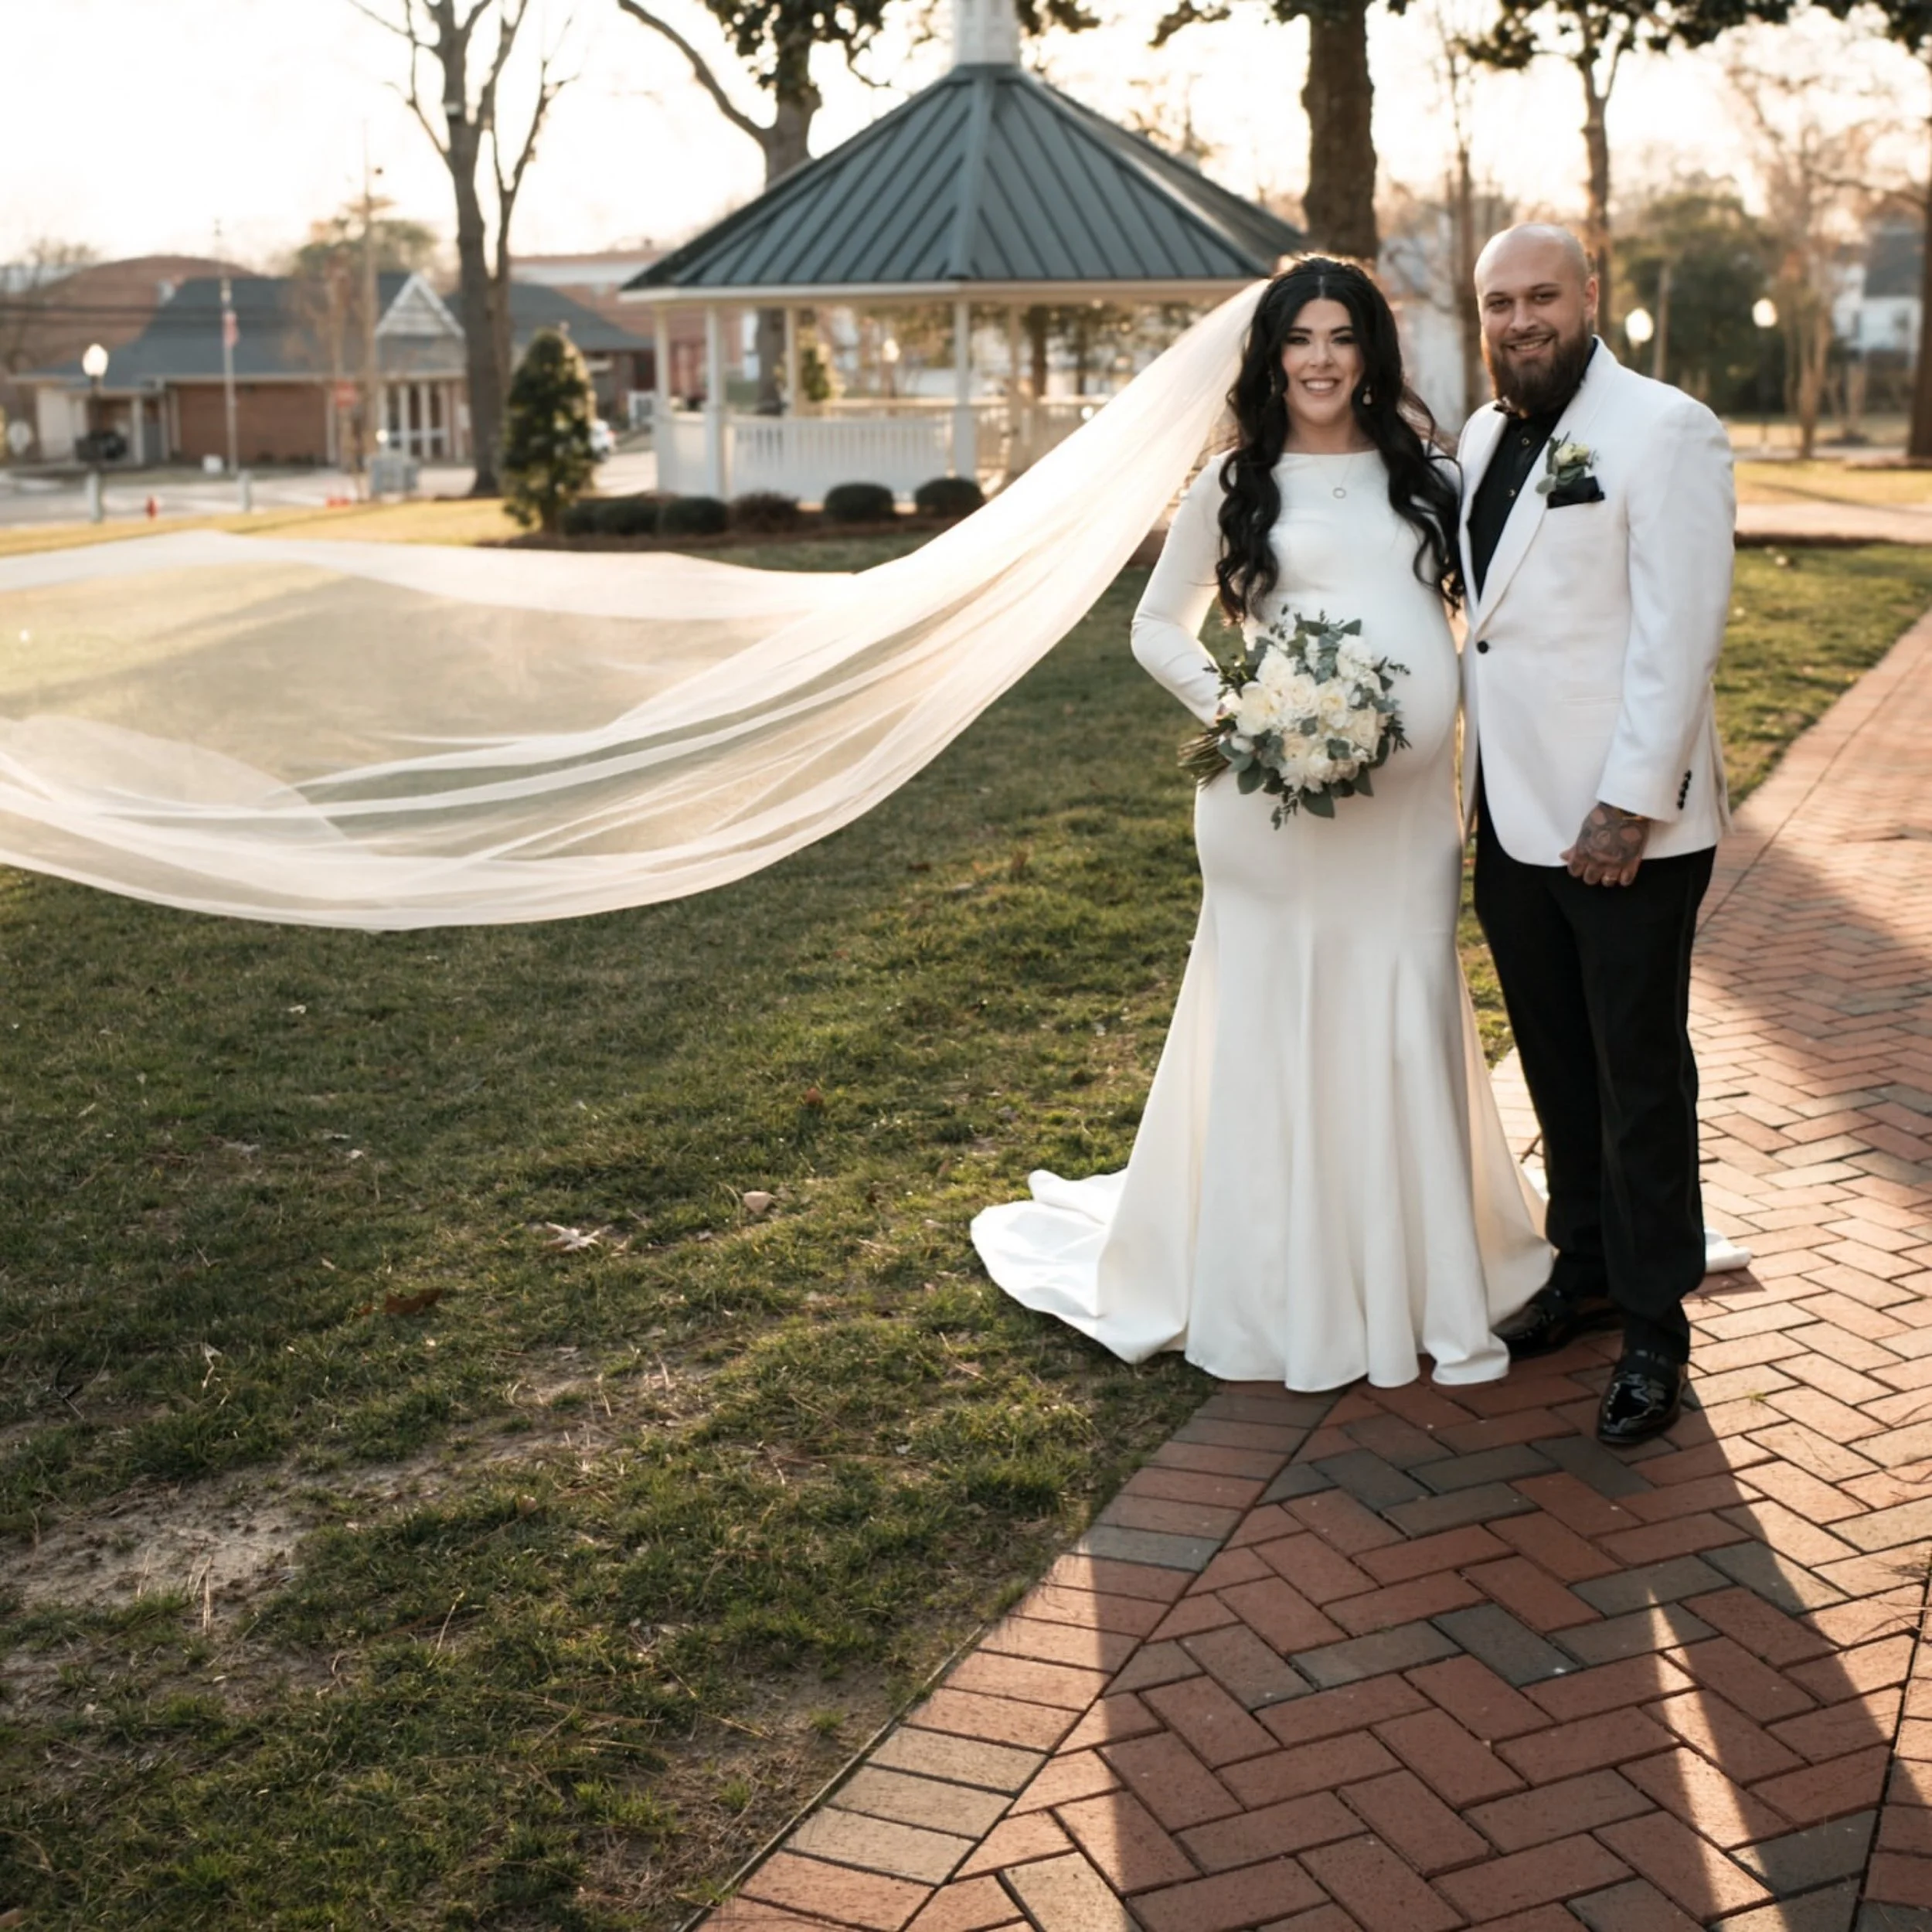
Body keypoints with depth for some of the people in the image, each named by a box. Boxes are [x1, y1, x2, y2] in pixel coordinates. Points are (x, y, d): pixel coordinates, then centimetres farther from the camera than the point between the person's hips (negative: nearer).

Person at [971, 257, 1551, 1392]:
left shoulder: (1426, 474, 12)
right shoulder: (1237, 484, 5)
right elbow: (1158, 626, 10)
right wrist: (1234, 706, -7)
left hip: (1413, 798, 3)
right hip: (1283, 797, -2)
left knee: (1409, 1030, 7)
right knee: (1279, 1029, 3)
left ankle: (1414, 1275, 23)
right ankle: (1278, 1291, 17)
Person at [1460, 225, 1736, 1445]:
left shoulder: (1665, 431, -10)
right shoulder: (1482, 441, 13)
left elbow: (1680, 630, -16)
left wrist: (1631, 804, -19)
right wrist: (1478, 784, 13)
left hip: (1626, 825, -7)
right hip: (1512, 817, 7)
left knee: (1641, 1077, 3)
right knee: (1558, 1066, 17)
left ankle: (1655, 1325, 15)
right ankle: (1586, 1270, 32)